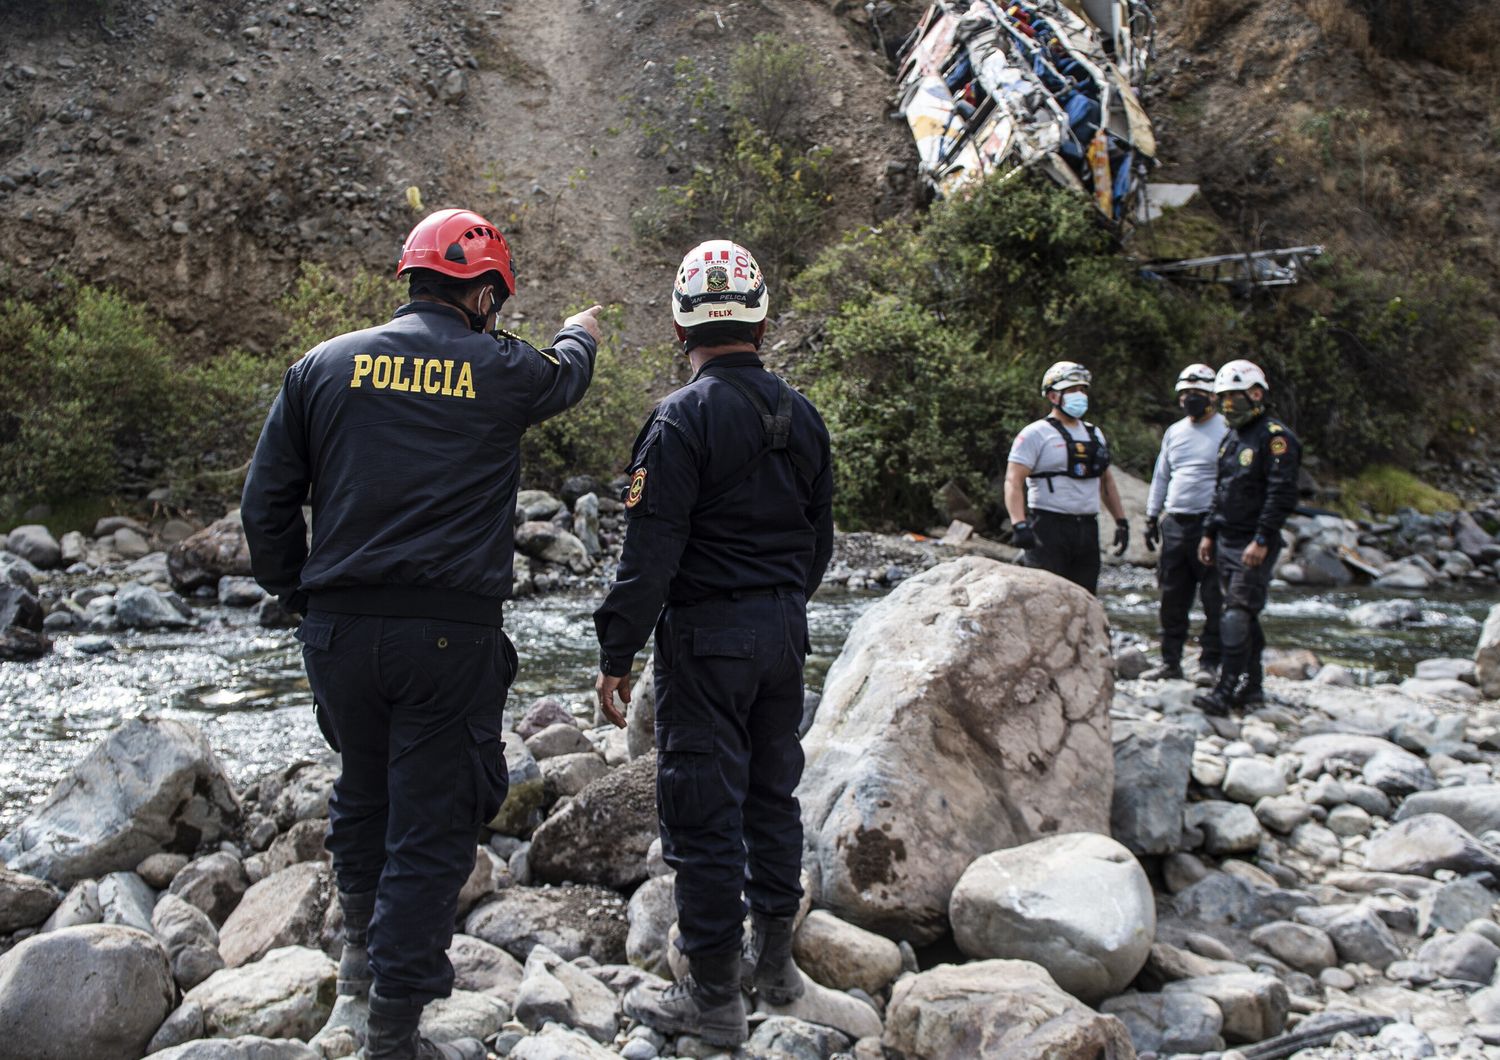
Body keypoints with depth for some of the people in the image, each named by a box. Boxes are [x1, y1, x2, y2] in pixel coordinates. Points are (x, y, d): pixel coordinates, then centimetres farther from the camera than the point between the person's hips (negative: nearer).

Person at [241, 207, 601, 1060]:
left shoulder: (326, 366, 5)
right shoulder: (502, 370, 0)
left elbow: (267, 502, 6)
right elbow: (565, 378, 24)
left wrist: (299, 596, 18)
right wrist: (581, 335, 47)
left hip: (339, 628, 4)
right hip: (450, 631, -4)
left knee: (364, 790, 25)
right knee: (431, 824, 3)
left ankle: (365, 946, 42)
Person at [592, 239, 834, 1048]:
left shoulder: (683, 418, -15)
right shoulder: (801, 415, 7)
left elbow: (650, 550, -18)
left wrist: (617, 655, -13)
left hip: (706, 633, -7)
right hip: (785, 630, 7)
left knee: (703, 807, 0)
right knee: (773, 790, 18)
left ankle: (714, 995, 7)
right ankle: (774, 956, 29)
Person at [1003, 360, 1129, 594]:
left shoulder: (1094, 434, 18)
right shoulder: (1036, 434, -4)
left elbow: (1106, 480, 26)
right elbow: (1014, 480, -13)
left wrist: (1121, 521, 19)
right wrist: (1019, 524, -26)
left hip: (1088, 529, 7)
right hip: (1049, 529, -7)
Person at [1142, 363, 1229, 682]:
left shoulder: (1226, 432, -4)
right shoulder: (1174, 432, 16)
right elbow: (1161, 476, 23)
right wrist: (1151, 517, 18)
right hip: (1175, 522, 6)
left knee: (1214, 598, -1)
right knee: (1172, 598, 8)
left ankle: (1210, 662, 6)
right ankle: (1170, 661, 16)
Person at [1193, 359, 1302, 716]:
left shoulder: (1275, 437, -11)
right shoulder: (1231, 438, 17)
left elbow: (1282, 495, -18)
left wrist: (1262, 540, -22)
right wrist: (1209, 533, 18)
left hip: (1254, 544, -8)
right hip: (1227, 541, 8)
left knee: (1238, 616, -12)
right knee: (1244, 617, 12)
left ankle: (1226, 690, -11)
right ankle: (1251, 688, 18)